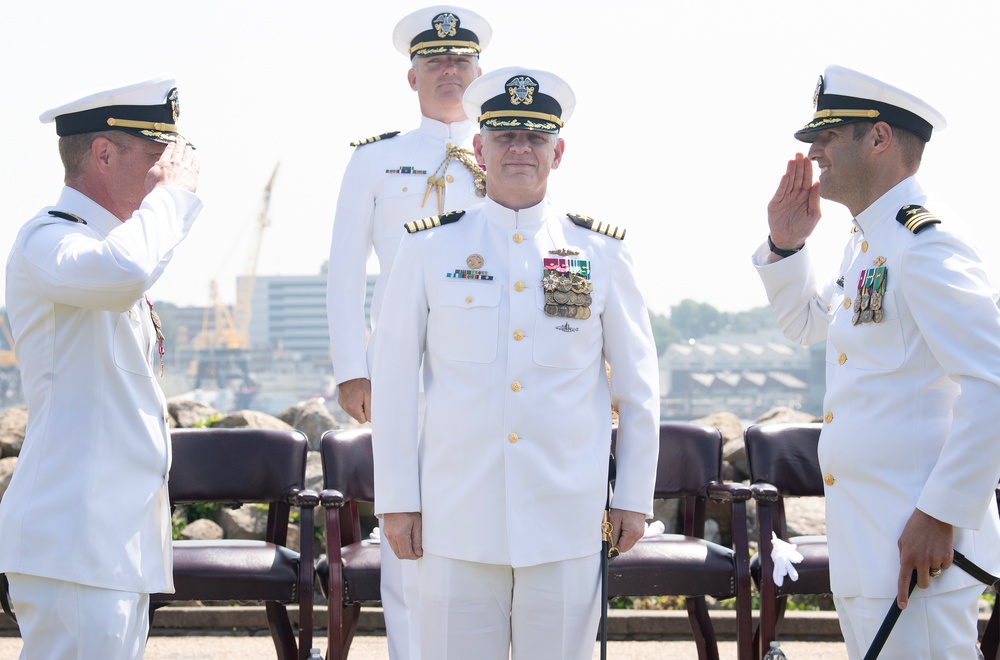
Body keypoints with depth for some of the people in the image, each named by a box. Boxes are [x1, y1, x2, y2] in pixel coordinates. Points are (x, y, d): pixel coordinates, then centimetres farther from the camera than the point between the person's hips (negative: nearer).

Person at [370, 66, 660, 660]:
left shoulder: (602, 252, 5)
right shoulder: (430, 249, 3)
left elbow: (639, 383, 10)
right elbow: (393, 380, 5)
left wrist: (635, 498, 8)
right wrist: (396, 500, 1)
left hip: (568, 521, 1)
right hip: (457, 521, 0)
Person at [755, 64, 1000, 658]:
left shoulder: (925, 245, -17)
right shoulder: (869, 243, 14)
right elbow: (808, 322, 32)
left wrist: (941, 515, -23)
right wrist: (787, 244, 14)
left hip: (918, 544, -10)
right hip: (861, 543, 10)